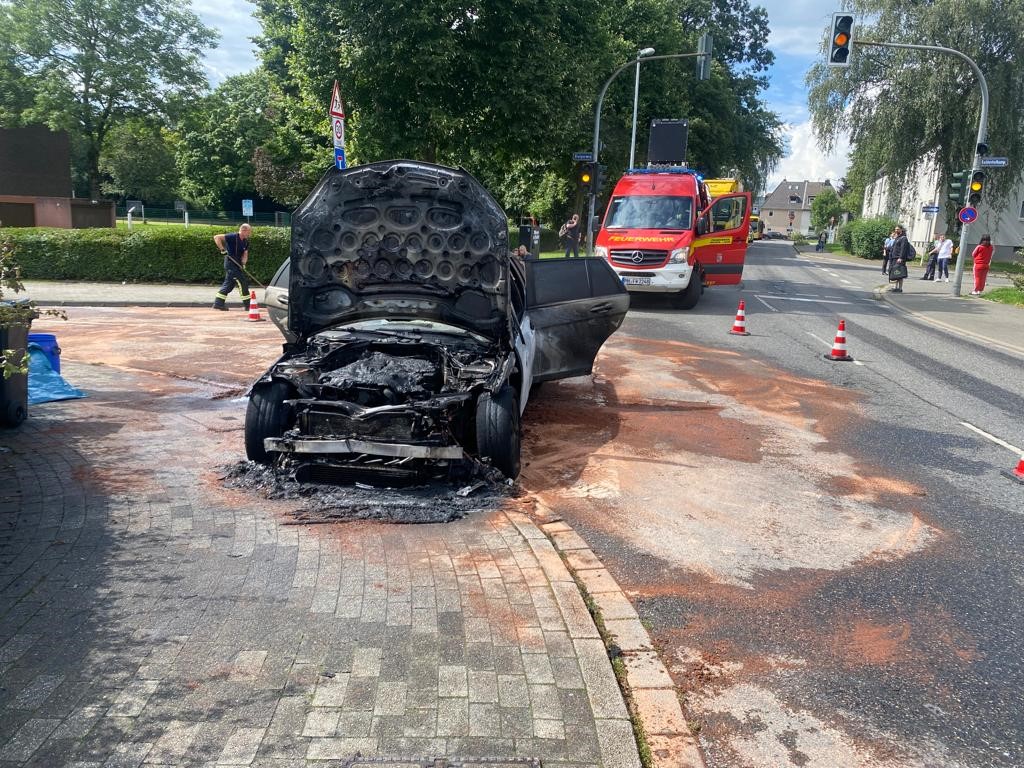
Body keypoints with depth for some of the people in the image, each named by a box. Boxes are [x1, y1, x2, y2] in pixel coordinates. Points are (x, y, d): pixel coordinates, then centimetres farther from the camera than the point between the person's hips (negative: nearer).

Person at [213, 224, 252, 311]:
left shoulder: (246, 241, 9)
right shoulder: (232, 237, -14)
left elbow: (245, 254, 8)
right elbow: (216, 237, -15)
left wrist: (243, 263, -10)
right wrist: (222, 249, -21)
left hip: (237, 264, 8)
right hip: (230, 263, -8)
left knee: (229, 284, 10)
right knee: (242, 282, -8)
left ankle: (218, 303, 16)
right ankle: (247, 305, -1)